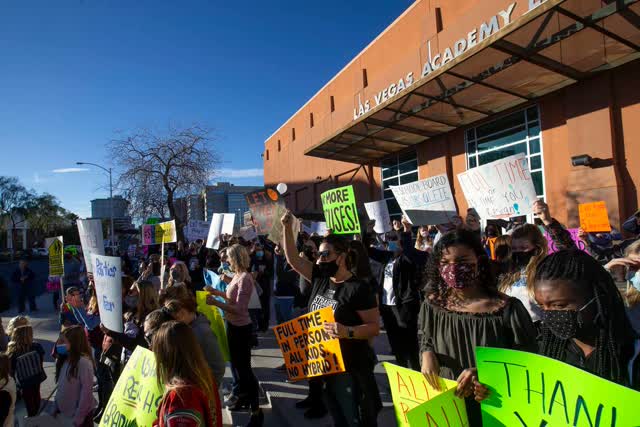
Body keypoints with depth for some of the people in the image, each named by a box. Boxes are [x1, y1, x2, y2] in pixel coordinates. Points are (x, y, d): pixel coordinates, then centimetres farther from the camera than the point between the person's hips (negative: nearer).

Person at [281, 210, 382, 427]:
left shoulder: (359, 289, -16)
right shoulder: (320, 278, 3)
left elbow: (374, 327, -16)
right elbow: (293, 258, 4)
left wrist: (348, 332, -32)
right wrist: (287, 227, -5)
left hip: (350, 367, -7)